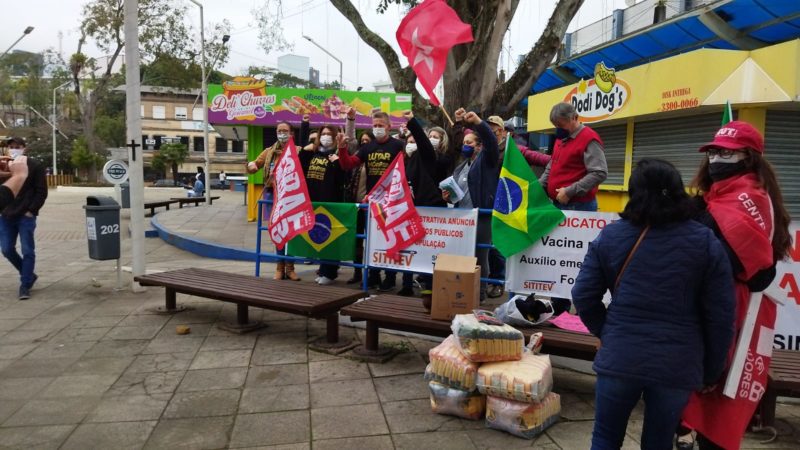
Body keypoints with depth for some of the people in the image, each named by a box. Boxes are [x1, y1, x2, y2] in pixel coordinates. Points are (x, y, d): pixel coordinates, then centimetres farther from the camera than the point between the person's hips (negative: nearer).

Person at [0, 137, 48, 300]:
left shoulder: (34, 166, -2)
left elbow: (41, 191, -4)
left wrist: (32, 211, -11)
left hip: (26, 216, -5)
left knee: (27, 251, -3)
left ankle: (25, 285, 6)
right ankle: (29, 275, 25)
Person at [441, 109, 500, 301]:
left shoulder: (486, 160, 1)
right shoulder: (461, 167, 21)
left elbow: (491, 141, -20)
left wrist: (477, 121, -36)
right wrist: (449, 197, 4)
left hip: (482, 217, -7)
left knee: (480, 257, -1)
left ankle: (480, 293, 10)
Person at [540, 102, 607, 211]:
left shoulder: (589, 139, -11)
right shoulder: (561, 138, 16)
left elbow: (599, 173, -20)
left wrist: (570, 192, -22)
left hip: (578, 205, -8)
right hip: (557, 203, 8)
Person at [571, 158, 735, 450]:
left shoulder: (611, 236, -1)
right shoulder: (706, 242, -2)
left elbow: (583, 296, -1)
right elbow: (720, 314, -2)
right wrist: (711, 371, 9)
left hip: (619, 358, 0)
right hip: (678, 365, 1)